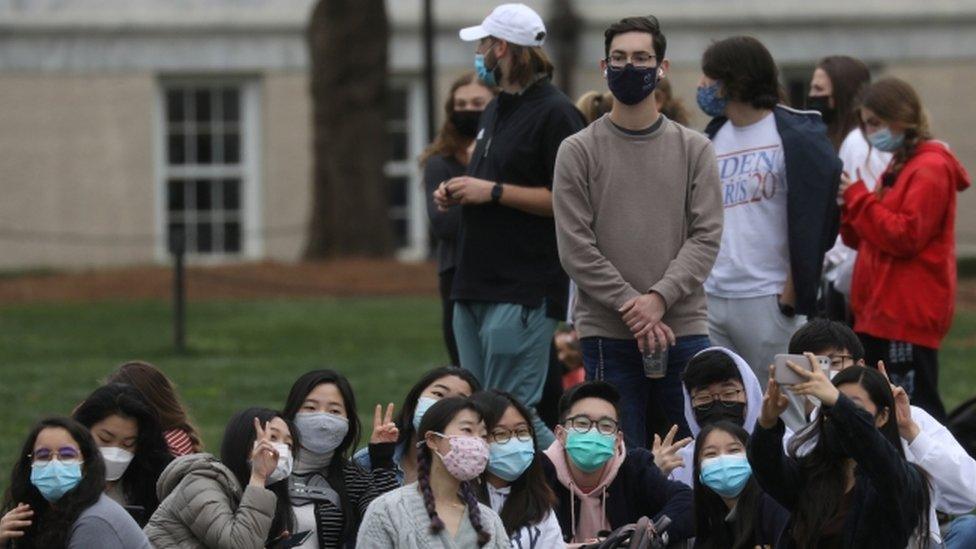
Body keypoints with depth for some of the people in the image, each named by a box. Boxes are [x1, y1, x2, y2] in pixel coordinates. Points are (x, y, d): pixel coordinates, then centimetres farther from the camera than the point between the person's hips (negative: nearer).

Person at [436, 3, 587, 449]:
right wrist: (456, 194, 10)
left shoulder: (554, 113, -10)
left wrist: (493, 191, -16)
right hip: (475, 286, 10)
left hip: (523, 291, -10)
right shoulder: (495, 111, 20)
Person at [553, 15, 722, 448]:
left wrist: (660, 297, -14)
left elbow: (706, 236, 1)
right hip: (607, 335, -1)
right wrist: (631, 307, -12)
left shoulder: (693, 149, 9)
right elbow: (576, 249, -3)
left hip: (685, 330, 2)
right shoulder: (579, 151, 4)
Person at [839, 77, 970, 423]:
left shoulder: (930, 170, -10)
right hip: (881, 313, 10)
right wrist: (848, 208, 3)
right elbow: (865, 240, 22)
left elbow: (905, 237, -18)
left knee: (914, 409, -10)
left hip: (909, 314, -10)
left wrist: (858, 198, -11)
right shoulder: (899, 167, 19)